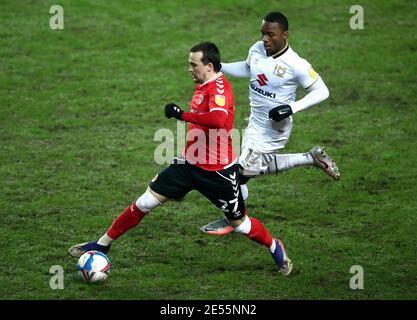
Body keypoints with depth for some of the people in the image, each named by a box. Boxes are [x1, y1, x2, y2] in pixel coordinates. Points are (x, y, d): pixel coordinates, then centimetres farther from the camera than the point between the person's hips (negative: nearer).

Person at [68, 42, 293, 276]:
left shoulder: (220, 87, -23)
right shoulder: (203, 86, 5)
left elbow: (217, 118, -44)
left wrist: (182, 114, -36)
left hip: (218, 172, -7)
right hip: (190, 163, 7)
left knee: (239, 223, 9)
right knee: (145, 203, 2)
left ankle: (275, 248, 36)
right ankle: (103, 244, 12)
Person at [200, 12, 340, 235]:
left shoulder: (295, 65, -24)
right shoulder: (257, 50, -5)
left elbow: (321, 91, -16)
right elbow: (247, 69, 18)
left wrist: (292, 108, -26)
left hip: (273, 128, -8)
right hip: (256, 122, 8)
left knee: (244, 171, -1)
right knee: (260, 167, 20)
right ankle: (313, 158, 29)